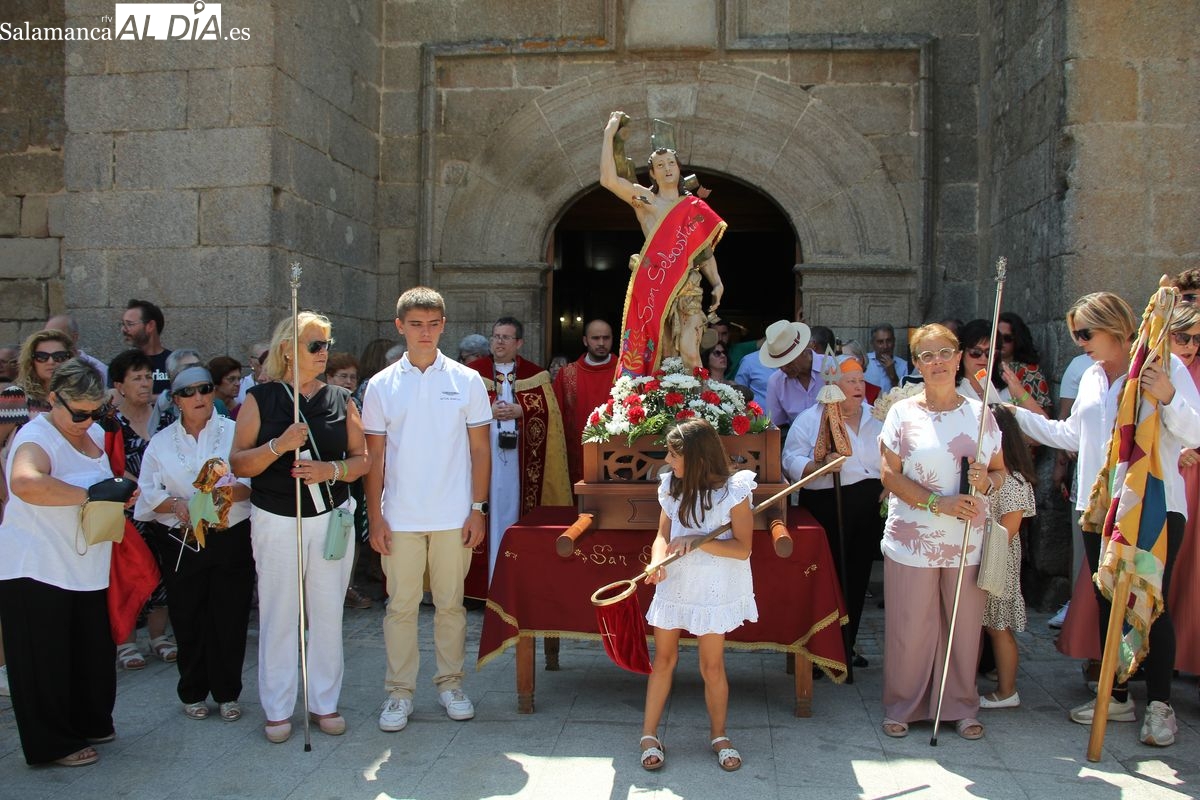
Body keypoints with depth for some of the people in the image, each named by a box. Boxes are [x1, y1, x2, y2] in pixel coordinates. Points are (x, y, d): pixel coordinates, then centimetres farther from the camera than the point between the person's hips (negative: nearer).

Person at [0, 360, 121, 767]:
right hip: (36, 570, -8)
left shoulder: (94, 433, 10)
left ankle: (89, 723, 33)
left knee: (93, 653, 14)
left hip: (85, 569, 8)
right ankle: (54, 744, 18)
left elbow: (106, 477, 29)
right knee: (46, 661, 4)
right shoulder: (36, 437, -17)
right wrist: (88, 494, -31)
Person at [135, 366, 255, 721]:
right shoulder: (162, 441, 9)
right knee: (188, 620, 7)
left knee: (229, 618, 2)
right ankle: (193, 692, 24)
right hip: (179, 543, 2)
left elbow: (253, 482, -7)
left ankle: (227, 693, 17)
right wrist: (174, 503, -15)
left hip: (230, 540, -1)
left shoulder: (235, 432, 2)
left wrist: (228, 493, -25)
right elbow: (147, 493, 4)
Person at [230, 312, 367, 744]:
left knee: (328, 612, 6)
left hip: (331, 517, 2)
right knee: (278, 614, 3)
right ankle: (278, 708, 16)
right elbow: (238, 464, -4)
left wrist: (331, 470, -14)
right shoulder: (260, 399, 0)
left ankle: (325, 701, 20)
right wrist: (278, 445, -20)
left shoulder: (340, 400, 6)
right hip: (276, 521, -2)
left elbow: (362, 458, 6)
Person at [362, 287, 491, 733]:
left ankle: (450, 683, 23)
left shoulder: (466, 381, 2)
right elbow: (375, 456, 4)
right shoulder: (382, 386, 2)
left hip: (453, 516, 0)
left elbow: (480, 449, 3)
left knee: (451, 603, 9)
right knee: (401, 605, 6)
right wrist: (375, 517, -1)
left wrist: (478, 509, -2)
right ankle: (399, 691, 17)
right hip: (400, 518, 0)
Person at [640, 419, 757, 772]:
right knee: (664, 658, 11)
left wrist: (698, 541, -24)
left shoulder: (733, 491, -13)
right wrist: (657, 560, -17)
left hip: (714, 590, -4)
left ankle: (719, 736, 25)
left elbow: (743, 548, -14)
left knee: (712, 667, 4)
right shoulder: (671, 487, 2)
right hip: (673, 585, 4)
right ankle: (649, 735, 21)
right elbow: (663, 535, 5)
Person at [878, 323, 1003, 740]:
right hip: (912, 539, -2)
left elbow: (1000, 470, 12)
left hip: (968, 541, 2)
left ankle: (961, 707, 26)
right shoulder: (902, 413, -1)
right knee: (909, 627, 3)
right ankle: (902, 706, 20)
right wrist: (940, 503, -17)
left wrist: (986, 483, -12)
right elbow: (890, 474, -7)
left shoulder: (980, 412, 6)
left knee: (965, 626, 9)